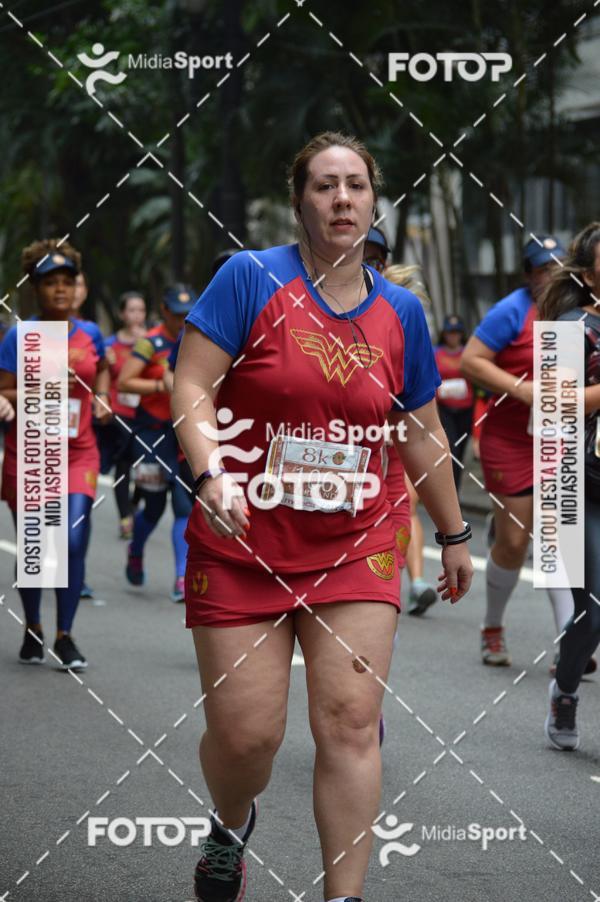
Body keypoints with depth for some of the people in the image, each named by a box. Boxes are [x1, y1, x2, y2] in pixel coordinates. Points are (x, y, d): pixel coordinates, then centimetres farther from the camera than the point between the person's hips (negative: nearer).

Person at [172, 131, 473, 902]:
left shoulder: (400, 312, 6)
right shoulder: (249, 277, -7)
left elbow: (422, 434, 17)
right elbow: (191, 387, -11)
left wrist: (453, 534, 22)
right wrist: (212, 475, -27)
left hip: (355, 547, 3)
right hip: (242, 547, -2)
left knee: (350, 722, -8)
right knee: (244, 735, -3)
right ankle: (230, 828, 32)